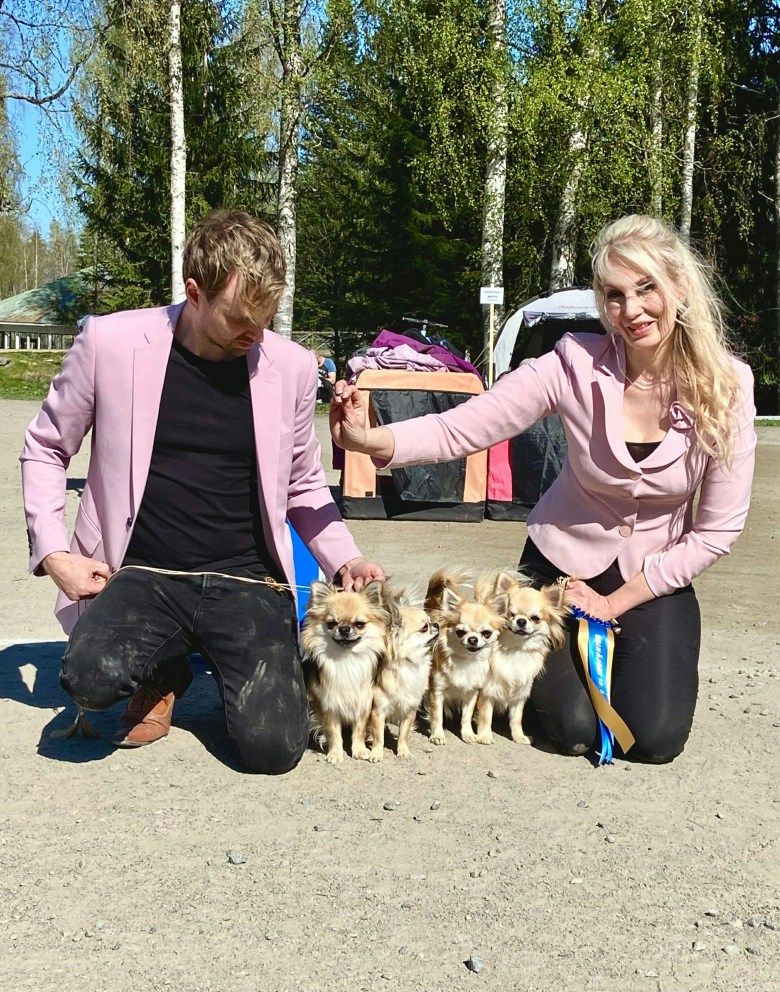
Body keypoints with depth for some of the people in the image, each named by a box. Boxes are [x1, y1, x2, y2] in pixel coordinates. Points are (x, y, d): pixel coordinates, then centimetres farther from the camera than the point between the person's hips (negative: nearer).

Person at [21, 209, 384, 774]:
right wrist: (53, 552, -2)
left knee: (273, 746, -20)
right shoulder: (111, 343, -6)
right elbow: (46, 448, 9)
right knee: (91, 678, -31)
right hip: (143, 577, 0)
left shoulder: (291, 365, -1)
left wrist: (345, 559, -2)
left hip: (247, 582, 0)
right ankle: (164, 670, 7)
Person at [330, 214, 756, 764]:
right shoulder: (577, 363, -23)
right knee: (575, 732, -5)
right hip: (565, 561, -1)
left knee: (657, 739, -8)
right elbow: (459, 428, -27)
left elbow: (719, 529, -13)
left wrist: (614, 602, -13)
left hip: (656, 576, 1)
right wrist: (368, 439, -45)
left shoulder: (727, 385, -19)